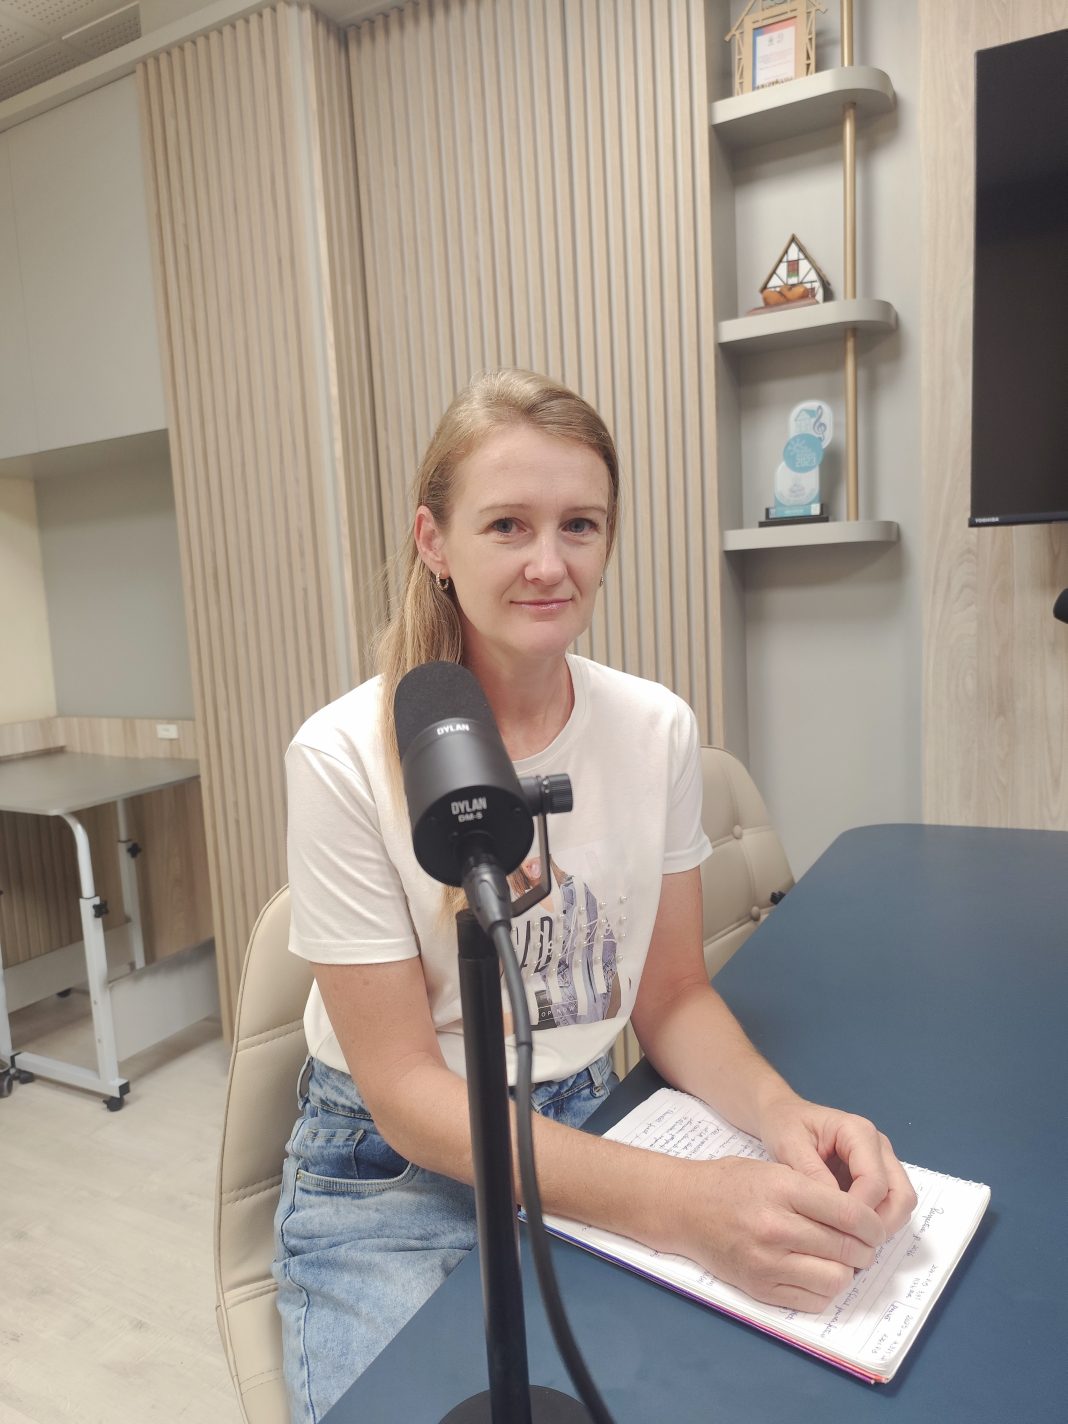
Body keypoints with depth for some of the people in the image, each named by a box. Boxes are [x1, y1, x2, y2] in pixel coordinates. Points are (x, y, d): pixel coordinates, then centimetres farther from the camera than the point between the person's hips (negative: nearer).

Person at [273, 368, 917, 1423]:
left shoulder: (658, 730, -8)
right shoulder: (344, 757, -20)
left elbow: (672, 998, 1)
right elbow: (404, 1087, -17)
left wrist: (778, 1110, -20)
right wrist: (677, 1200, -29)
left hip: (585, 1131, 3)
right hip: (395, 1172, -2)